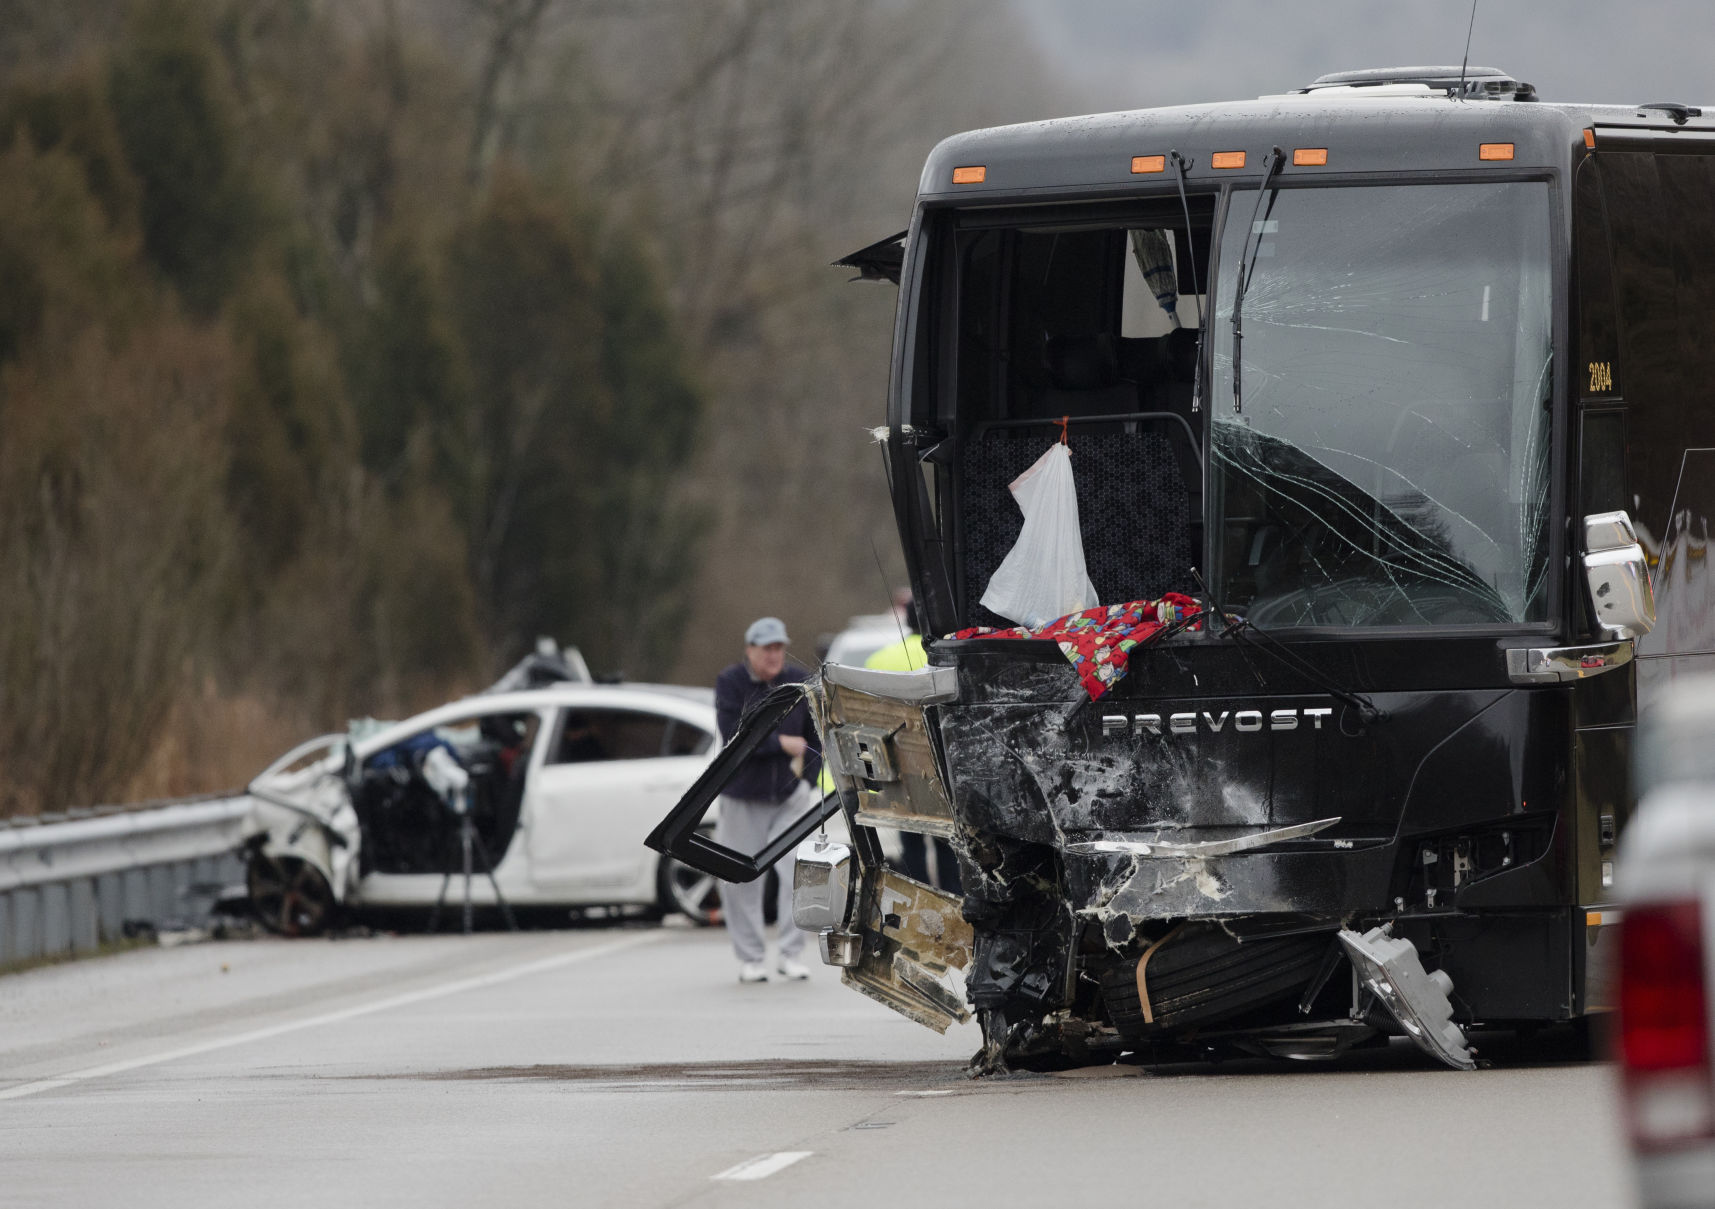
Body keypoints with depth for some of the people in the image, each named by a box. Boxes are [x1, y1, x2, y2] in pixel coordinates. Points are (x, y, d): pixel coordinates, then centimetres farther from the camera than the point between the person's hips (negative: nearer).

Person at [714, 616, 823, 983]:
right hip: (743, 798, -1)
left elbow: (815, 735, 11)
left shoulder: (798, 683, 1)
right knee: (741, 881, 3)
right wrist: (781, 743, -19)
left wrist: (808, 777, -1)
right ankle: (750, 959, 16)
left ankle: (791, 954, -2)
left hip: (789, 796, 2)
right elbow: (733, 737, -19)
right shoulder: (730, 684, -8)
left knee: (797, 873, -11)